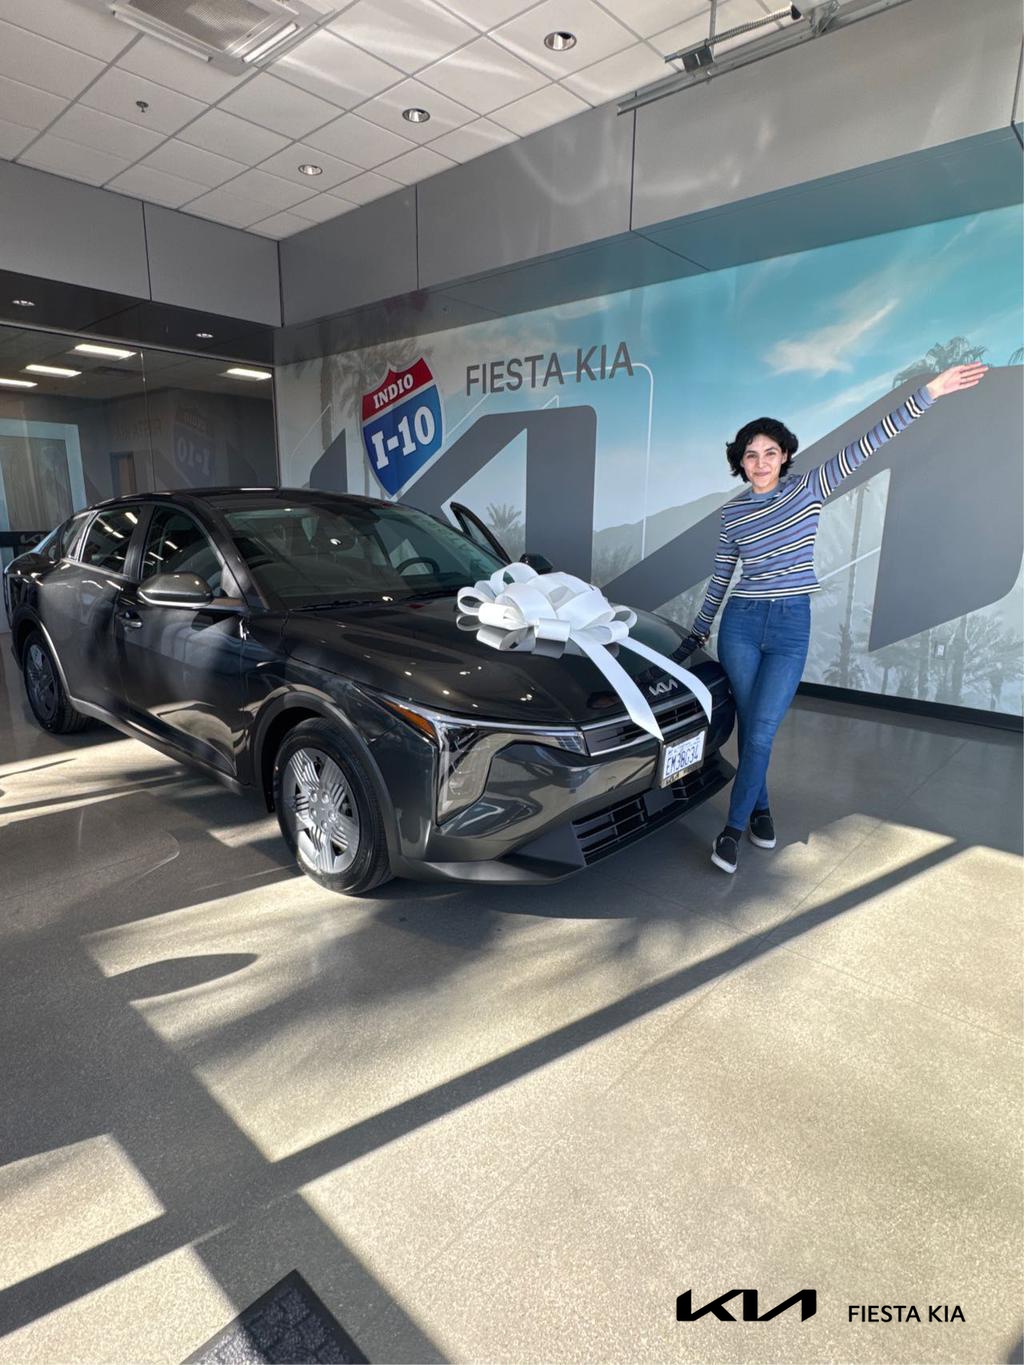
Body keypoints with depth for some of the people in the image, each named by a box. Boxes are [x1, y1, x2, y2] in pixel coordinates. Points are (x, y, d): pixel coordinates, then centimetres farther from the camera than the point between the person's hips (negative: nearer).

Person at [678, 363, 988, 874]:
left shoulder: (808, 488, 2)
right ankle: (760, 810, 26)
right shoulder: (733, 511, 6)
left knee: (761, 731, -6)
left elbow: (863, 447, -9)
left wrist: (929, 393, -17)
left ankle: (734, 827, 6)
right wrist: (697, 632, 15)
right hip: (740, 624, 2)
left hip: (791, 626, -1)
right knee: (749, 727, 6)